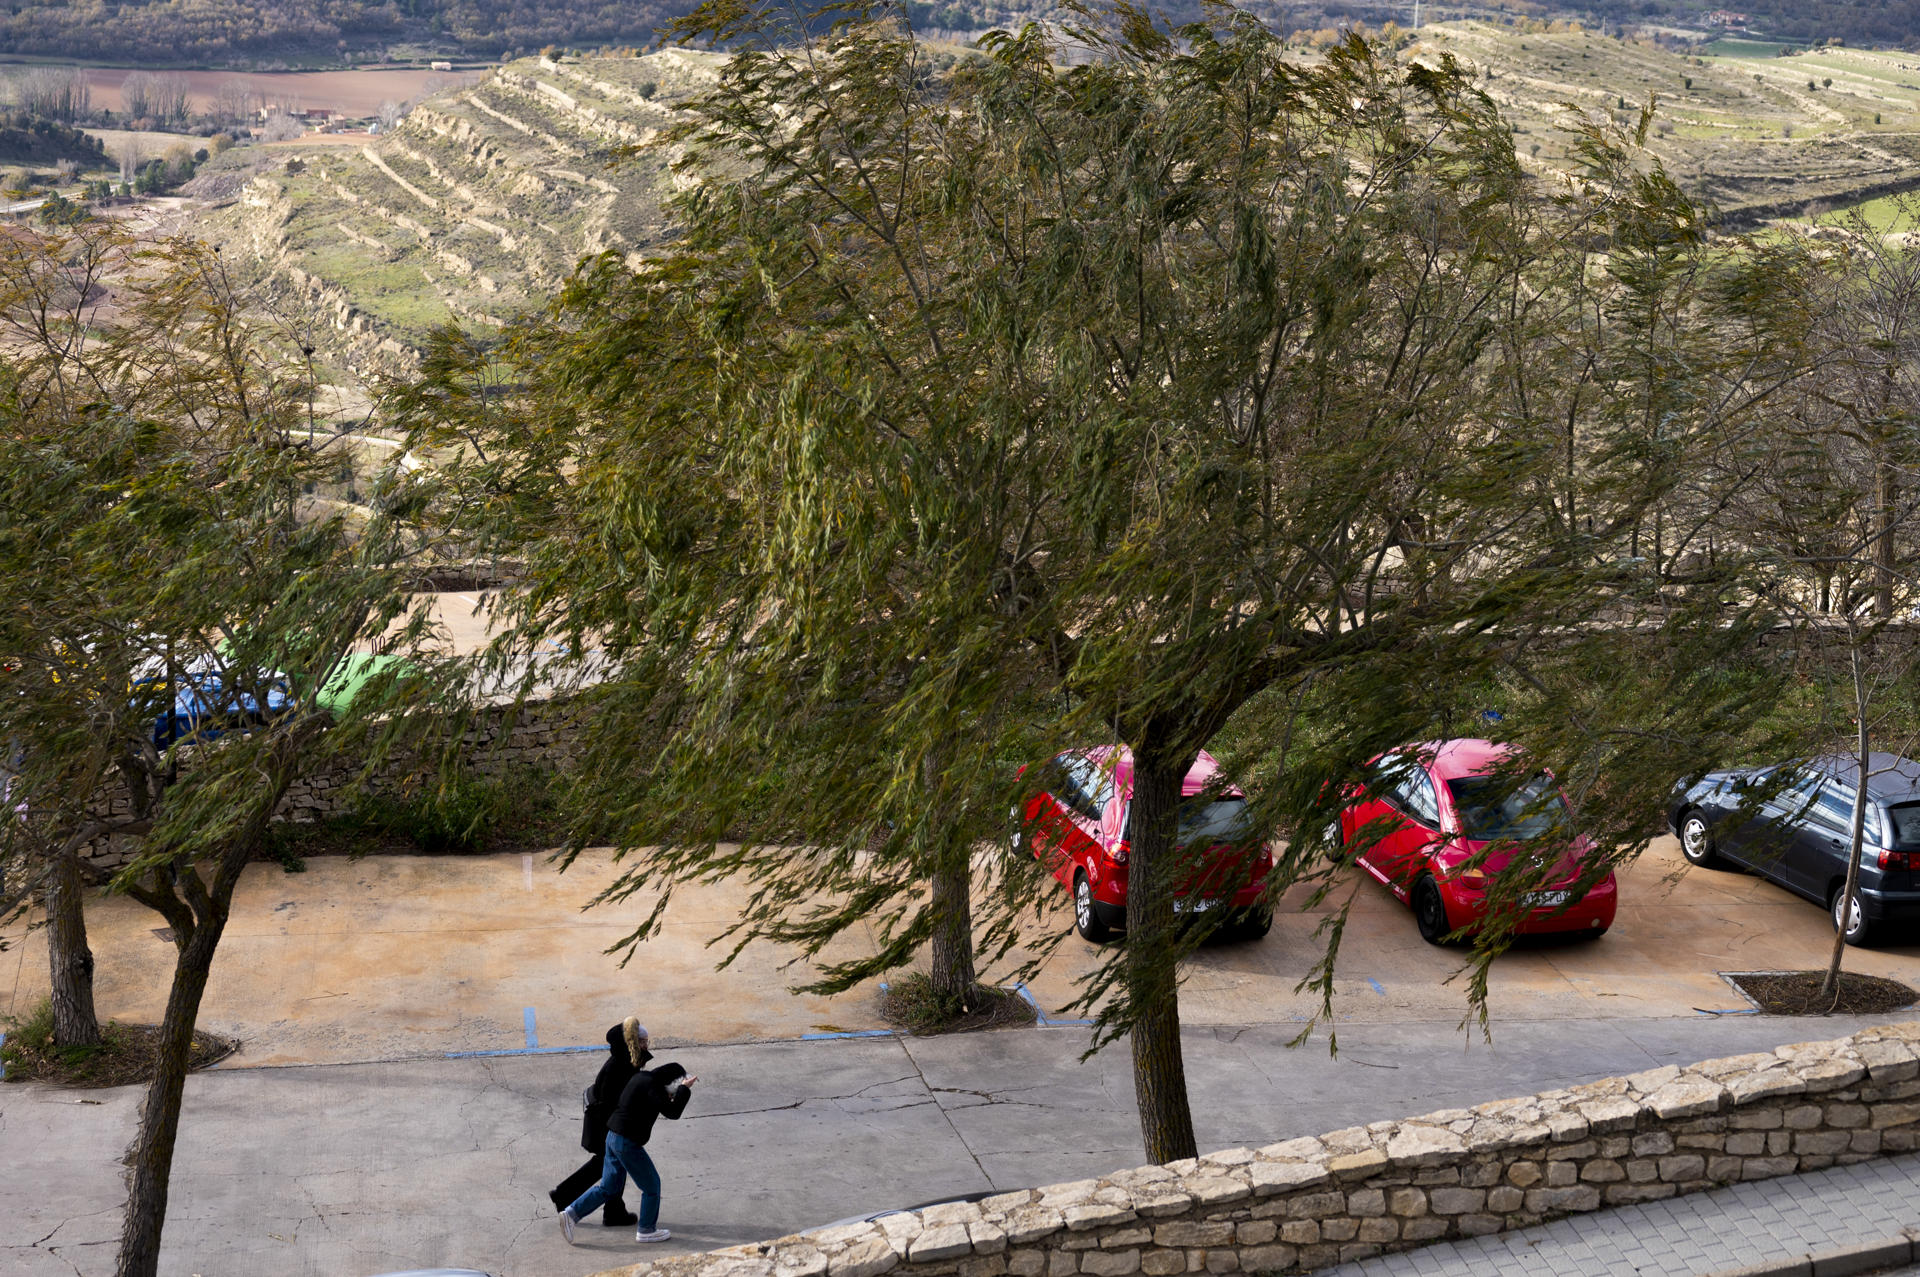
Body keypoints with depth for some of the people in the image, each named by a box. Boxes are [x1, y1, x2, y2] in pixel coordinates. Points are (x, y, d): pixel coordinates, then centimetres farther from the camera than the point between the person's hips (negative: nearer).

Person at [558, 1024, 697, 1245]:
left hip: (614, 1136, 9)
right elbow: (672, 1113, -24)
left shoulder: (641, 1077, 11)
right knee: (651, 1185, 8)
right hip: (627, 1142, -9)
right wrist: (684, 1089, -14)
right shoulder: (651, 1086, -18)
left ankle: (572, 1213, 10)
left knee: (608, 1187, 18)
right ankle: (646, 1230, 20)